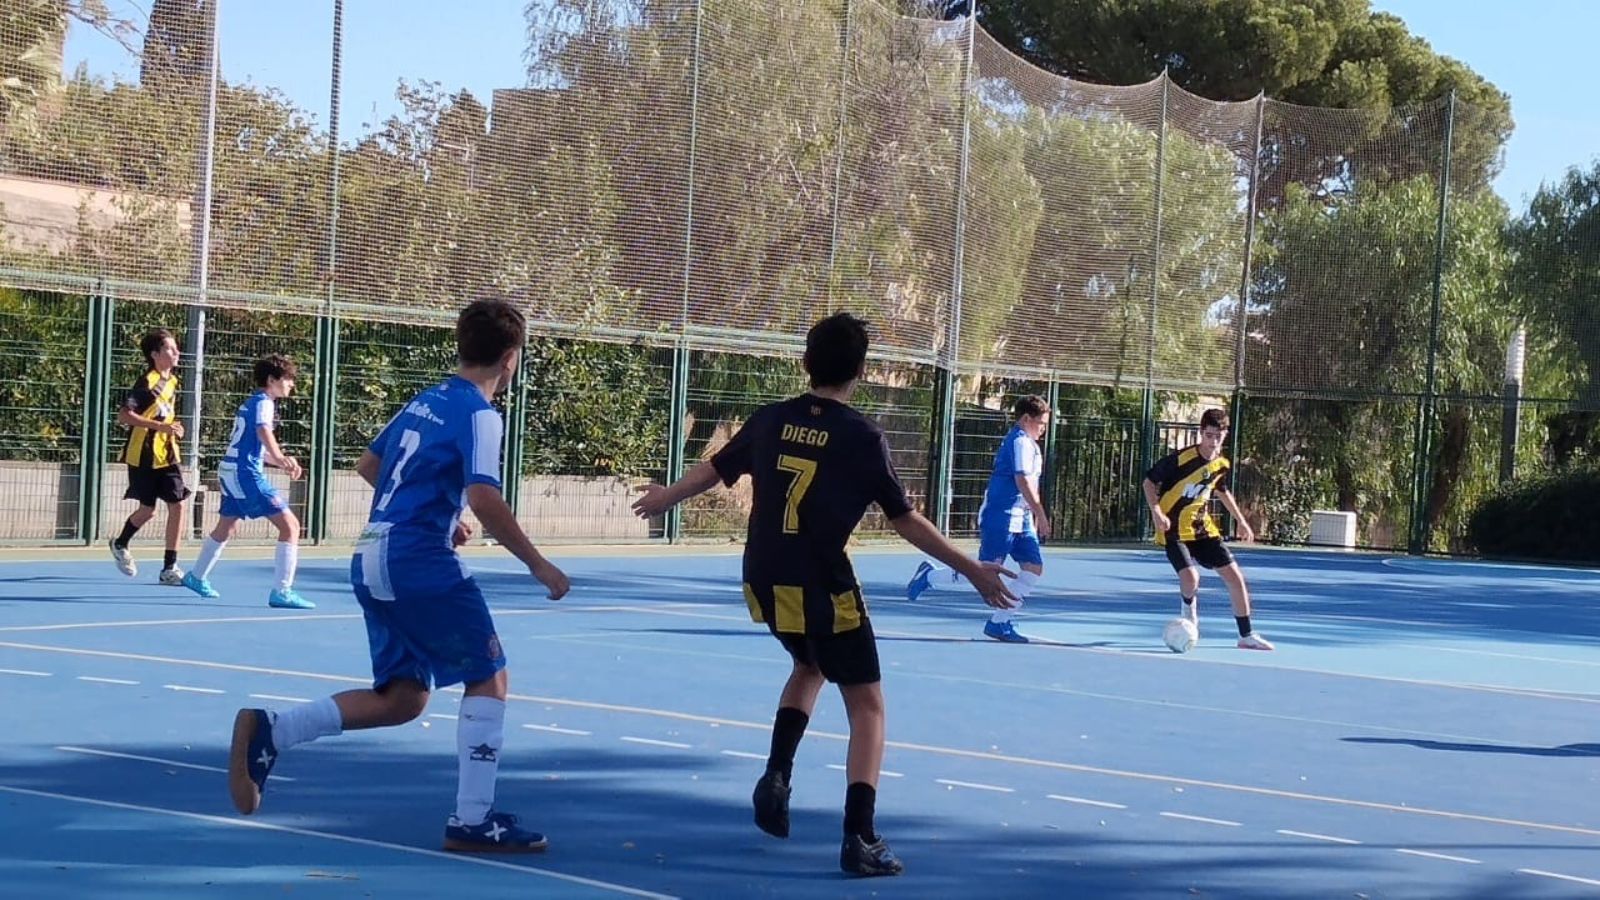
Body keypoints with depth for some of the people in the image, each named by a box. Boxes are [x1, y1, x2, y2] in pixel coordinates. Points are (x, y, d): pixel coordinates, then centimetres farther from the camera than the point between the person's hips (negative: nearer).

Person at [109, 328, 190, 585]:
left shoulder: (172, 381, 9)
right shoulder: (147, 382, -15)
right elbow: (124, 416, -23)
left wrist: (173, 428, 8)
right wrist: (160, 426, -28)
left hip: (167, 455, 6)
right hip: (144, 455, -6)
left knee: (177, 504, -5)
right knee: (148, 510, 3)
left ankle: (169, 568, 0)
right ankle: (120, 544, 34)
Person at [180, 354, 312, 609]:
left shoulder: (250, 403, 19)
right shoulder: (264, 402, -10)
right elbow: (264, 432, -32)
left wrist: (281, 462, 9)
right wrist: (281, 458, -48)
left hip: (230, 469, 10)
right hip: (246, 473, -10)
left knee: (226, 527, 29)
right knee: (290, 525, -12)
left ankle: (196, 577, 45)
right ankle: (281, 592, -17)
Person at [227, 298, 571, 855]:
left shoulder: (424, 402, 16)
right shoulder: (479, 415, -9)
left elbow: (367, 465, 27)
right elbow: (485, 500, -22)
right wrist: (537, 565, -15)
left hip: (372, 558, 8)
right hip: (419, 561, -8)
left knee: (403, 697, 12)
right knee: (488, 678, 1)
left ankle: (269, 731, 1)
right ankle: (473, 821, 0)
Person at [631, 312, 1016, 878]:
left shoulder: (771, 420, 2)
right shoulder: (862, 436, -11)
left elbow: (715, 470, 17)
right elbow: (905, 520, -8)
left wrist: (664, 498, 37)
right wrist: (973, 572, -1)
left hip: (765, 582, 6)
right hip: (822, 588, -6)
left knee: (809, 666, 33)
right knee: (867, 706, 2)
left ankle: (777, 777, 19)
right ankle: (859, 838, -9)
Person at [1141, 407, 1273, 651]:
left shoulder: (1223, 465, 0)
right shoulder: (1180, 459, -19)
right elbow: (1149, 481, -9)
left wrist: (1240, 520, 20)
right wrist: (1156, 510, -22)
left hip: (1203, 528, 6)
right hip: (1174, 530, -6)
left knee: (1235, 576, -1)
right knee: (1190, 578, -25)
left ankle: (1246, 636, 12)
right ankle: (1189, 605, 14)